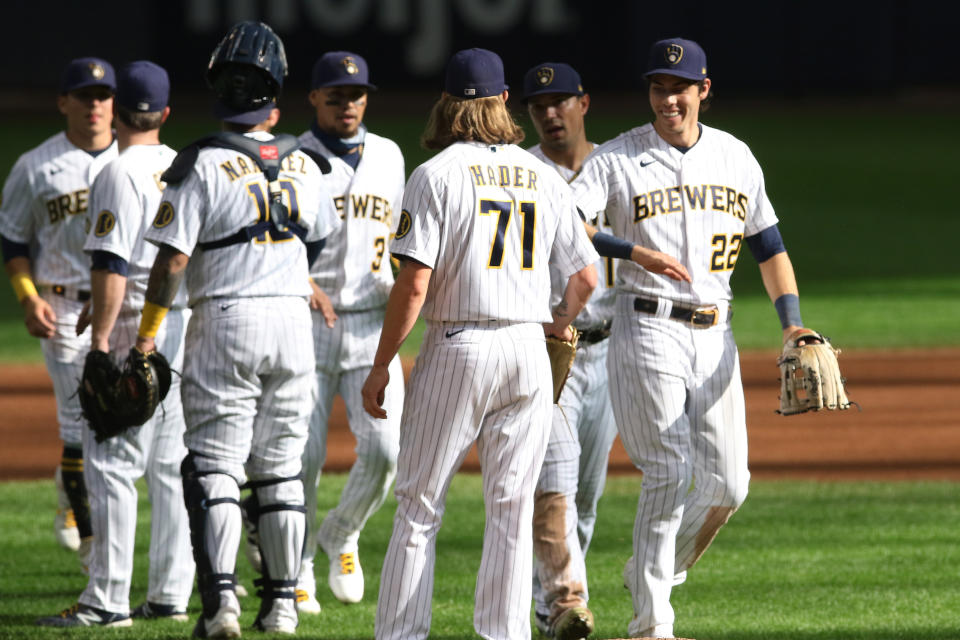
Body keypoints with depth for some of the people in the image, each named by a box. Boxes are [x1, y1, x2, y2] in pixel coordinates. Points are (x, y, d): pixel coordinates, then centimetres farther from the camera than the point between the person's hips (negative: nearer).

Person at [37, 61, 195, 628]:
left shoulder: (120, 175, -13)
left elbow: (112, 264, -20)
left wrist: (101, 336, -19)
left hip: (136, 336, -8)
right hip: (184, 329, 8)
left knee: (111, 463, -6)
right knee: (171, 465, 11)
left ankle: (108, 600, -8)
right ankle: (171, 595, 13)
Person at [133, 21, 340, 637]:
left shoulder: (204, 163, -11)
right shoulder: (303, 165, 5)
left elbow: (173, 257, -12)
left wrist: (148, 333, -3)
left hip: (226, 320, -4)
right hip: (294, 317, 4)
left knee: (215, 466, -2)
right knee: (281, 470, 12)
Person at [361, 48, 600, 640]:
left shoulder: (437, 175, -6)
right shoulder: (544, 177, 8)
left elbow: (414, 283, -12)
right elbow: (586, 275, 11)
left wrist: (382, 366, -5)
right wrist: (562, 321, 32)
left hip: (457, 349, -4)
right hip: (529, 351, 4)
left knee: (420, 505, 2)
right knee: (512, 510, 7)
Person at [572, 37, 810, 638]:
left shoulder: (736, 157, 11)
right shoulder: (617, 159, -3)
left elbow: (768, 243, 19)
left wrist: (792, 322, 9)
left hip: (715, 335, 5)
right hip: (648, 331, -5)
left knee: (727, 485, 2)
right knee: (670, 474, -12)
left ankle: (655, 570, 26)